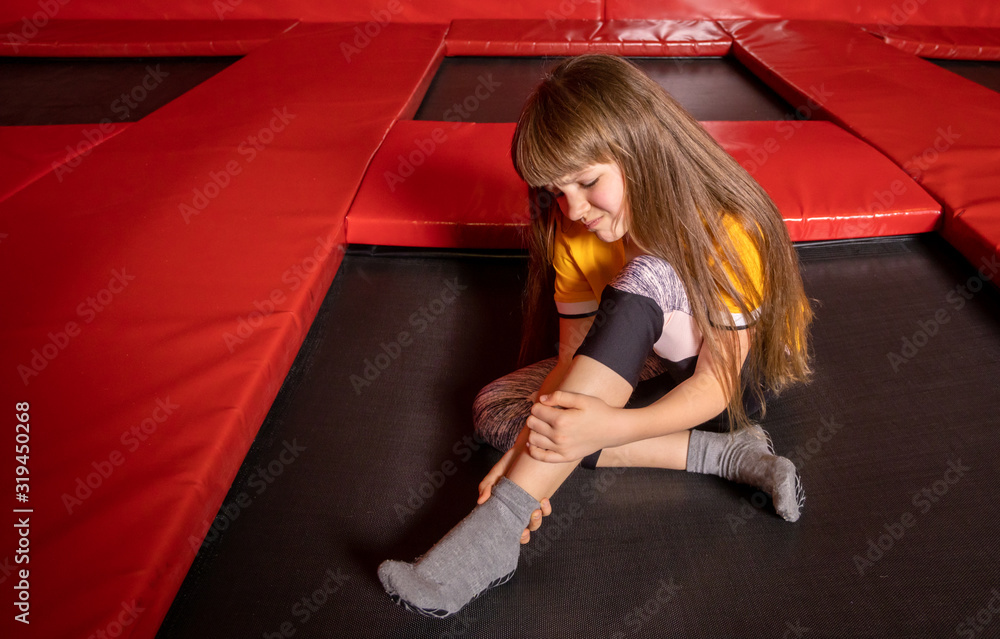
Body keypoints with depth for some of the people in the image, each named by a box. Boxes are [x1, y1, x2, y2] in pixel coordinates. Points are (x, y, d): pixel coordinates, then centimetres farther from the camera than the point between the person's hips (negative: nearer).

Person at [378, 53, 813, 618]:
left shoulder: (729, 231, -27)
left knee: (643, 278, -37)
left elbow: (717, 384, -28)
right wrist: (531, 446, -32)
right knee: (495, 409, -16)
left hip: (746, 374, -5)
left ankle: (494, 530, -40)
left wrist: (613, 428, -45)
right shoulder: (574, 235, -13)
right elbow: (573, 357, -15)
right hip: (656, 360, 6)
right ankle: (723, 454, -21)